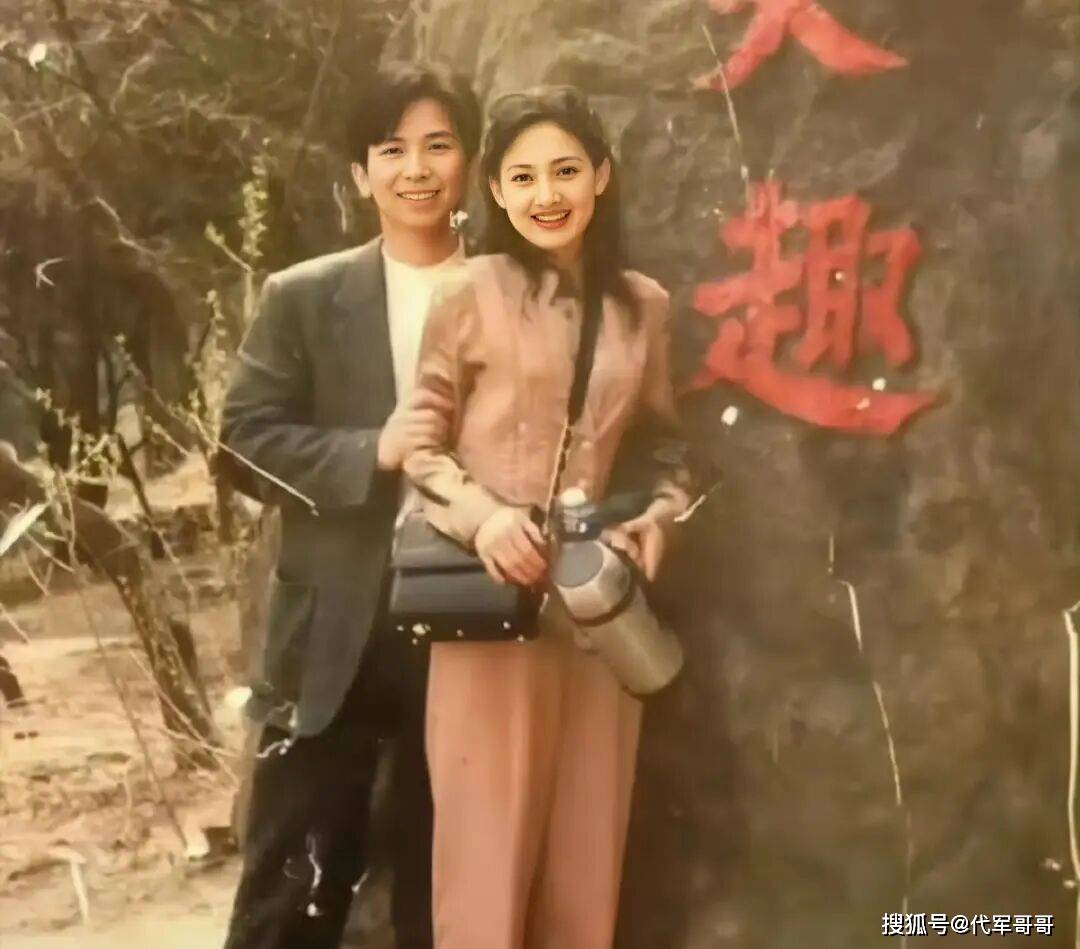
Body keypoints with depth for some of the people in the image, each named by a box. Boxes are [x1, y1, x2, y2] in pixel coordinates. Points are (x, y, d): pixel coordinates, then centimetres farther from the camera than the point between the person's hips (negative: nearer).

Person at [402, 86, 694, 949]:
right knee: (488, 840, 2)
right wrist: (480, 516, -17)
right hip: (493, 596, -3)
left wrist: (657, 524, -3)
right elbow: (422, 445, 0)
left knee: (587, 845, 10)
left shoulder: (643, 305, 7)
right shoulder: (473, 294, -3)